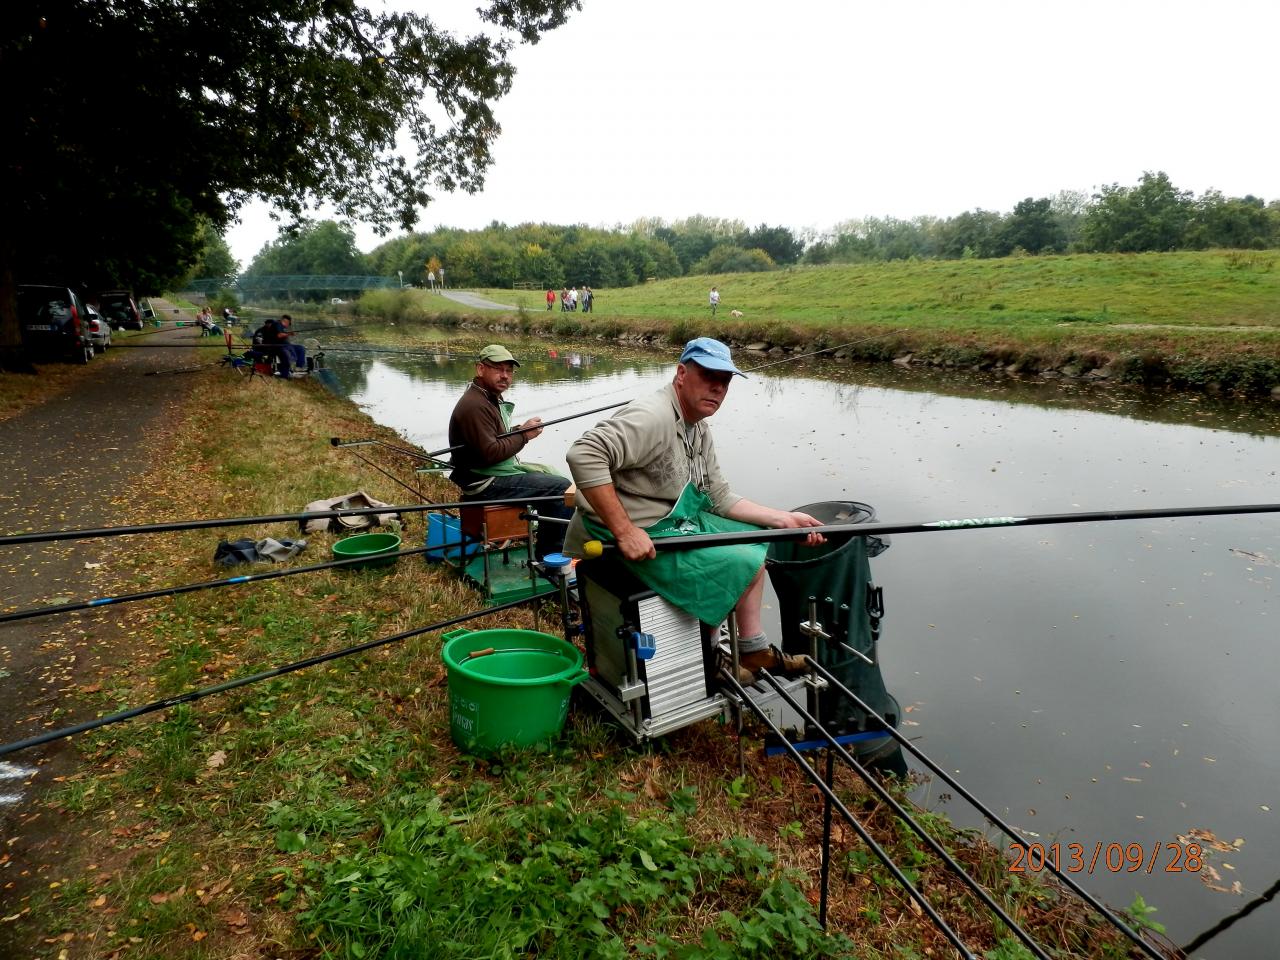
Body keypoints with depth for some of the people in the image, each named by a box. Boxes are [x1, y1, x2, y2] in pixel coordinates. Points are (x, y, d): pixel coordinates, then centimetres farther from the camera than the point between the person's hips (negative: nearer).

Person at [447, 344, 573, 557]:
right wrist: (524, 435, -15)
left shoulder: (492, 398, 12)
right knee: (562, 488, -14)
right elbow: (490, 453, -26)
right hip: (486, 484, -11)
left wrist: (520, 429, 1)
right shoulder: (475, 405, -21)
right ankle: (551, 555, -3)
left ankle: (545, 547, 24)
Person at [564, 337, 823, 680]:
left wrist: (784, 519, 5)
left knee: (756, 539, 13)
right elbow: (584, 455, -36)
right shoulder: (654, 417, -23)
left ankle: (754, 649, 19)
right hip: (643, 537, -11)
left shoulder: (699, 430, 10)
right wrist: (624, 531, -34)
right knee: (745, 563, -10)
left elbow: (720, 499, 14)